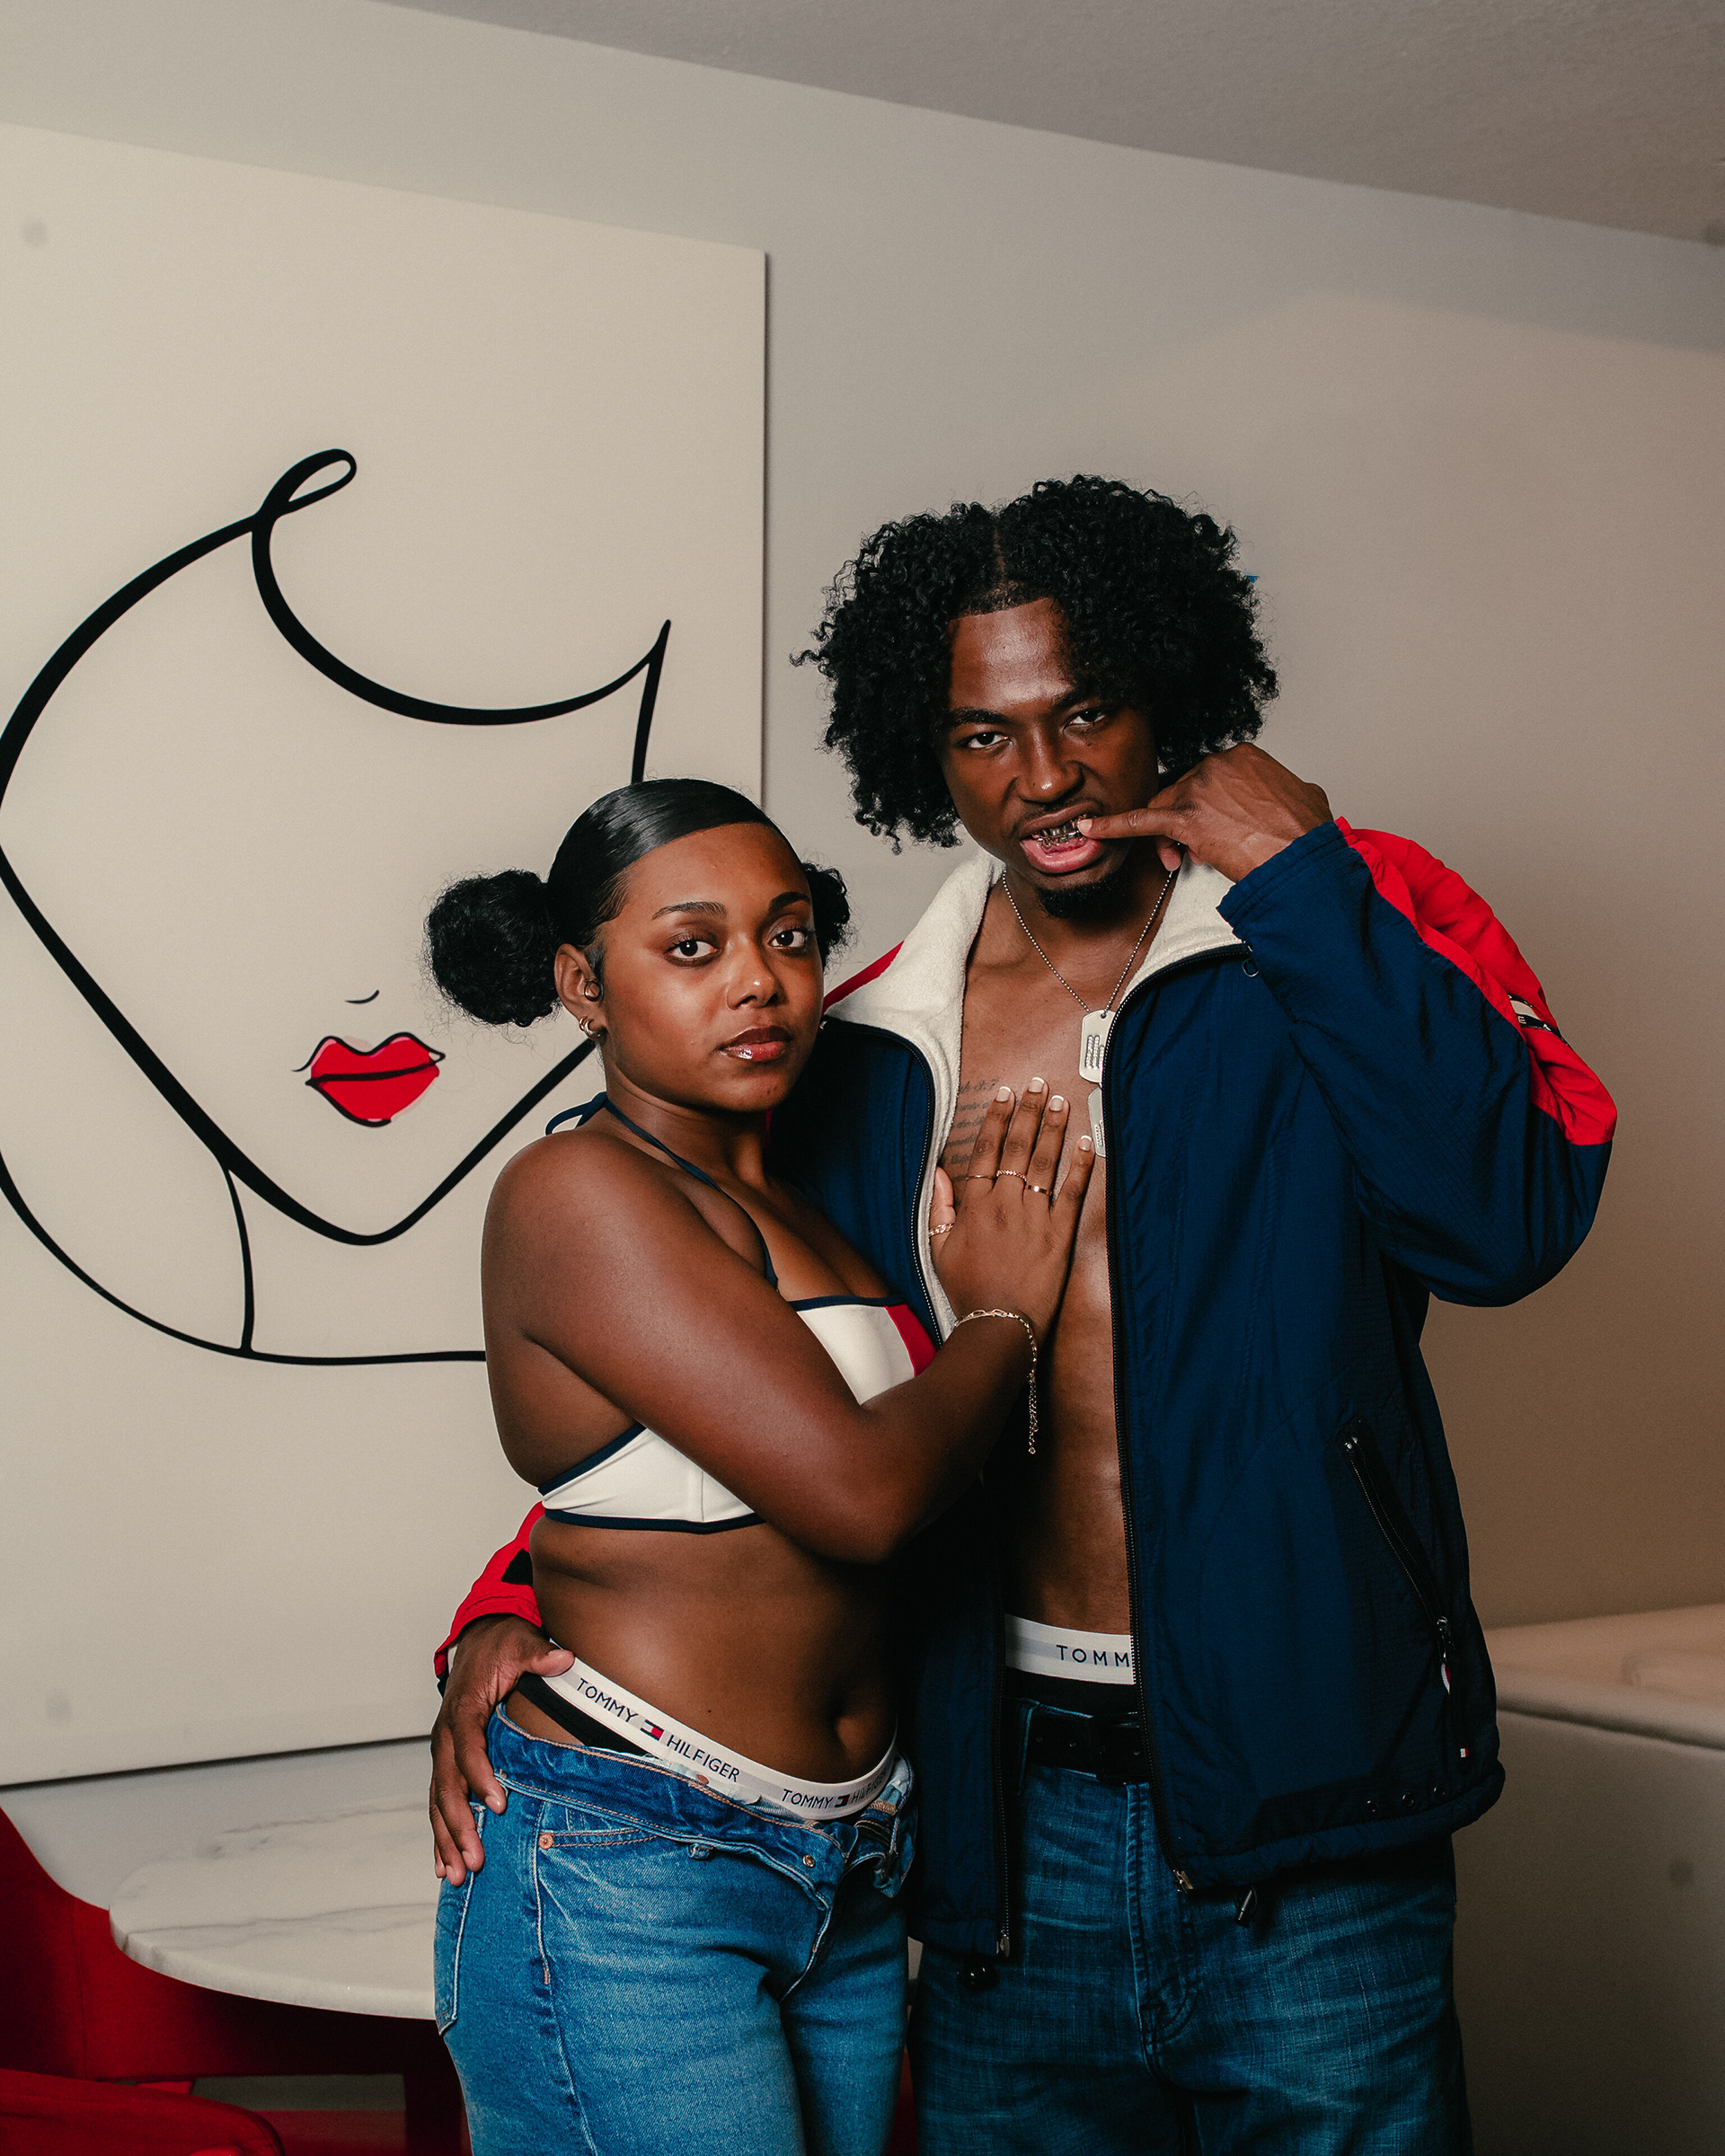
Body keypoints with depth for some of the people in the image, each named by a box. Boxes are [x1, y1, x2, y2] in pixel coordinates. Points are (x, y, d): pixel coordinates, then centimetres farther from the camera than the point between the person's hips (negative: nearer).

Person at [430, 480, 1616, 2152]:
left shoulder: (1357, 932, -2)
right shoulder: (867, 1055, 7)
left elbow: (1511, 1218, -19)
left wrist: (1300, 879, -16)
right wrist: (514, 1610, -2)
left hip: (1299, 1824, -3)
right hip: (1014, 1824, 3)